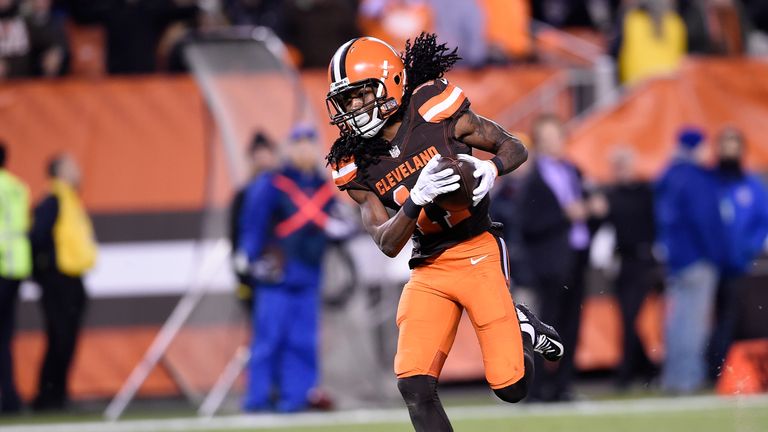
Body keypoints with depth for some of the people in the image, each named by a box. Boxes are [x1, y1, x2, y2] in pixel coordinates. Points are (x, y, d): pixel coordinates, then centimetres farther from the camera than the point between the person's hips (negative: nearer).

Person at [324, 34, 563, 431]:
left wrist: (490, 169, -22)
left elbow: (515, 148, 1)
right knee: (414, 386, -14)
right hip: (428, 271, 3)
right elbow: (388, 243, -8)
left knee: (511, 387, -7)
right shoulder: (356, 167, -1)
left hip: (478, 254, -3)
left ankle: (521, 328, 26)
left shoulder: (436, 114, -11)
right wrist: (418, 198, -26)